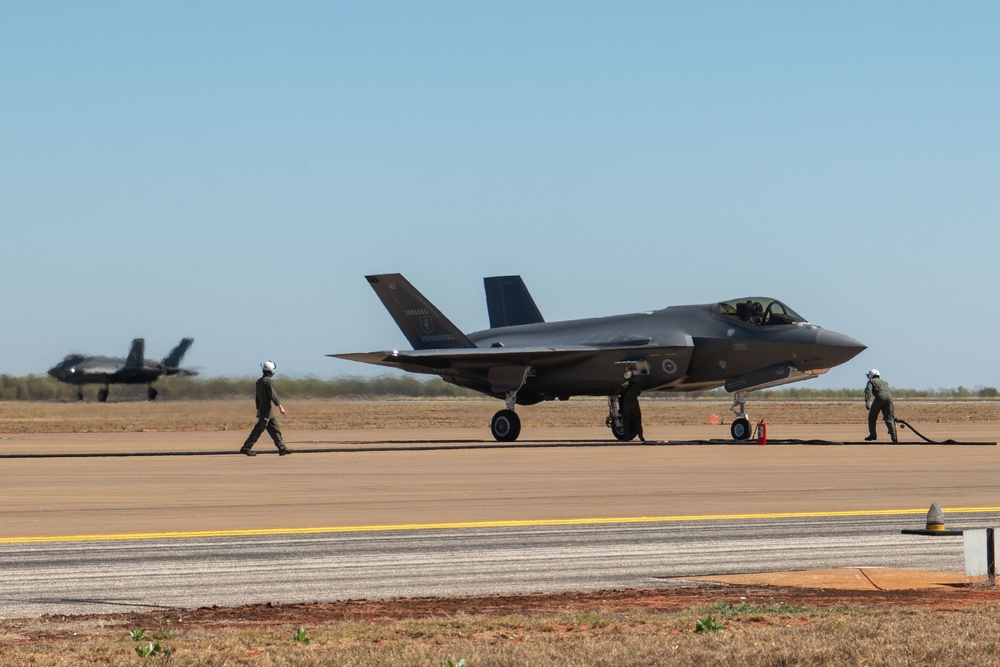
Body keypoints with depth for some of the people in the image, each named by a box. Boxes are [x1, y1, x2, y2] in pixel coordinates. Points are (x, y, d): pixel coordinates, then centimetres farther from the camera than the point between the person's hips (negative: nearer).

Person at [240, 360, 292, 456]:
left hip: (262, 408, 9)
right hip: (267, 409, -9)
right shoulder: (268, 381, -14)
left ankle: (282, 448, 9)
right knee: (258, 430, -8)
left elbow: (257, 397, 18)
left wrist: (258, 410, 23)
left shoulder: (259, 381, 13)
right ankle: (246, 448, -8)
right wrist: (280, 407, -15)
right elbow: (273, 395, -18)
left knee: (275, 429, 10)